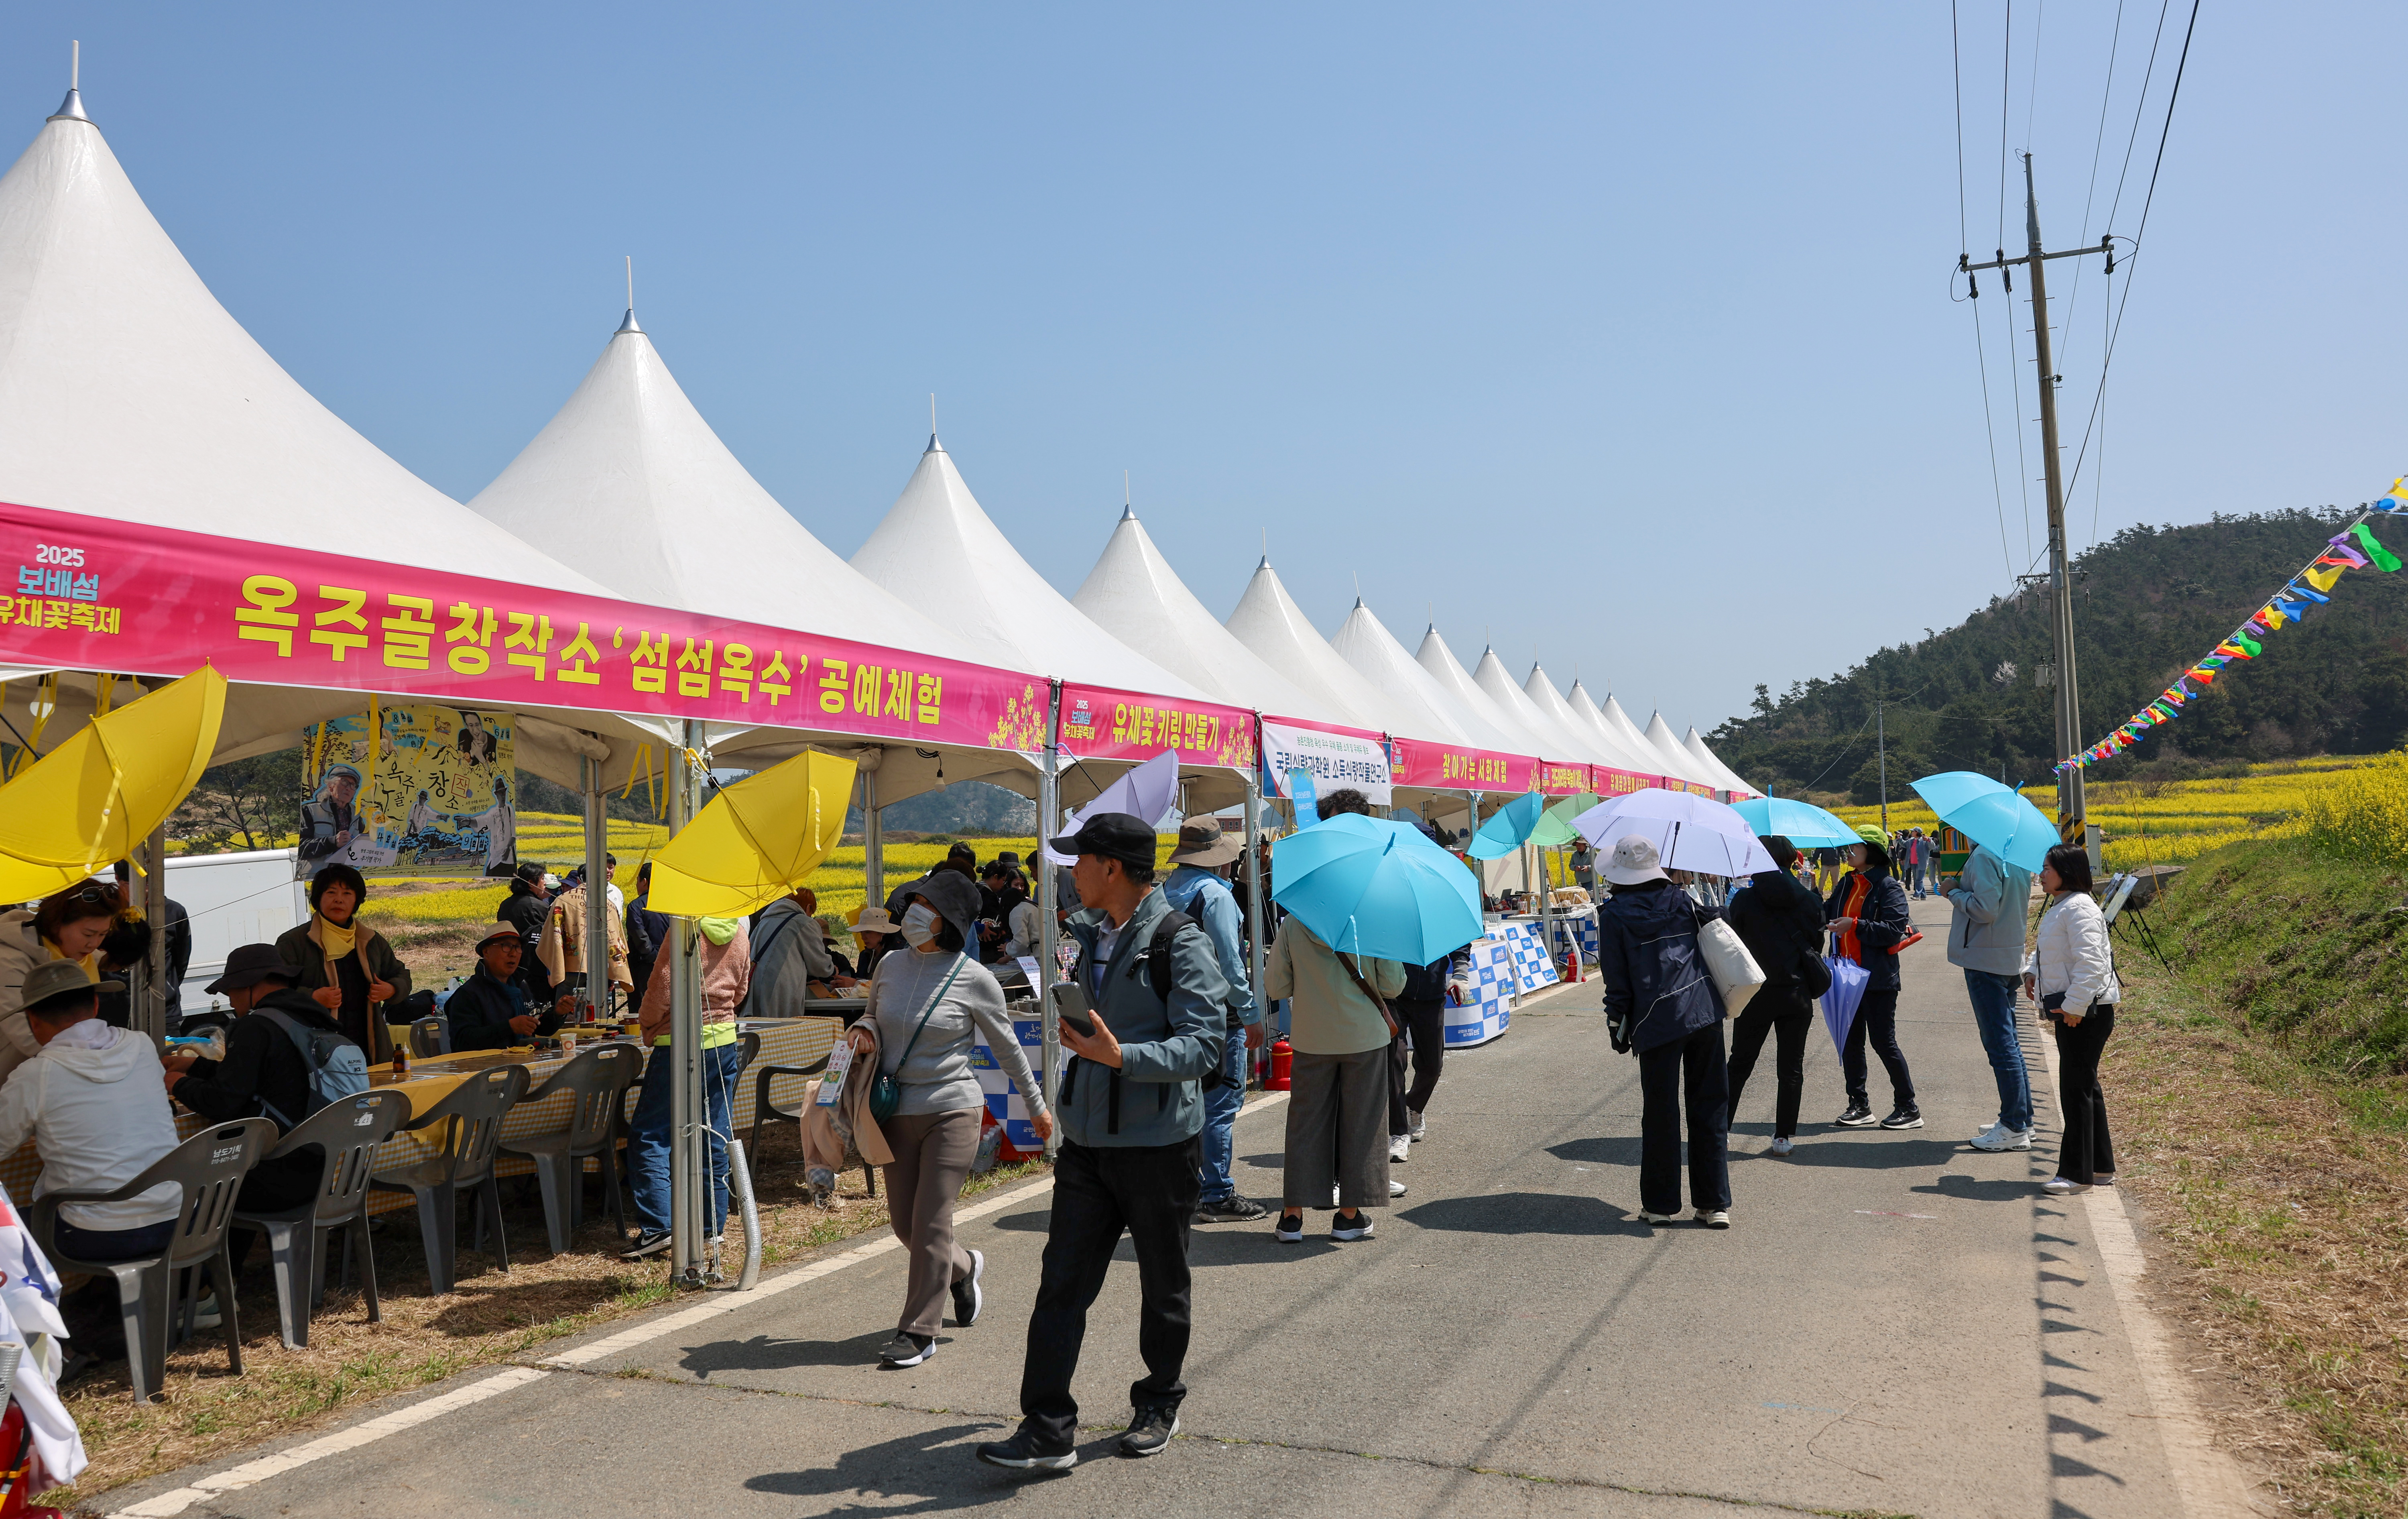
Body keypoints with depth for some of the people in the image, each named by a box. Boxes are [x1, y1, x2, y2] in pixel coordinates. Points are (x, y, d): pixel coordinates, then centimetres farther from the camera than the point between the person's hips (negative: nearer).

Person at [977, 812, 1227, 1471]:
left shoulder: (1180, 943, -15)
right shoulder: (1088, 934, 9)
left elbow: (1204, 1046, -23)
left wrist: (1121, 1056, -31)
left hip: (1159, 1145, -6)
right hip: (1088, 1144, 6)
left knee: (1163, 1287, 12)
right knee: (1062, 1284, 0)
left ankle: (1159, 1405, 31)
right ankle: (1048, 1430, 4)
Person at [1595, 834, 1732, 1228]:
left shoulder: (1614, 913, -2)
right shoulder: (1680, 899, 9)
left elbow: (1615, 977, -2)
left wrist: (1618, 1025, 4)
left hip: (1657, 1021, -4)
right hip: (1705, 1013, 4)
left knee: (1660, 1113, 6)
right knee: (1710, 1108, 9)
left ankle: (1661, 1204, 14)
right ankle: (1715, 1204, 13)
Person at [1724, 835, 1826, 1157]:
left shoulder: (1744, 901, -8)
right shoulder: (1810, 900, 0)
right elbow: (1818, 945, 8)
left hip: (1755, 994, -1)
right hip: (1797, 995, 1)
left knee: (1740, 1064, 11)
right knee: (1791, 1068, 10)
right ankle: (1784, 1136, 12)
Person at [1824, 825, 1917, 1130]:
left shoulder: (1889, 887, -10)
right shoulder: (1846, 884, 12)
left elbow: (1893, 931, -19)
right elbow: (1826, 917, 12)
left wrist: (1855, 926, -24)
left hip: (1878, 979, -7)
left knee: (1883, 1042, -3)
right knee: (1850, 1041, 10)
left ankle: (1909, 1109, 9)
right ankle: (1860, 1106, 18)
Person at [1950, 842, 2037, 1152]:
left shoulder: (1984, 856, -18)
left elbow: (1985, 910, -24)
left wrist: (1954, 893, -10)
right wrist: (1962, 886, 12)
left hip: (1986, 960, -10)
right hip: (2011, 958, 10)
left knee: (2000, 1044, -6)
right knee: (2008, 1041, 17)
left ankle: (2015, 1129, -2)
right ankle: (2022, 1120, 23)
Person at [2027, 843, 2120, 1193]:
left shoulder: (2079, 909, -18)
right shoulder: (2059, 907, 15)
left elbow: (2089, 963, -25)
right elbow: (2045, 951, 27)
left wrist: (2075, 1006, -26)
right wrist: (2032, 972, 8)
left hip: (2087, 1014, -11)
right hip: (2069, 1010, 11)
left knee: (2076, 1088, -6)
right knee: (2085, 1087, 16)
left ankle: (2077, 1174, 0)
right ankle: (2101, 1167, 25)